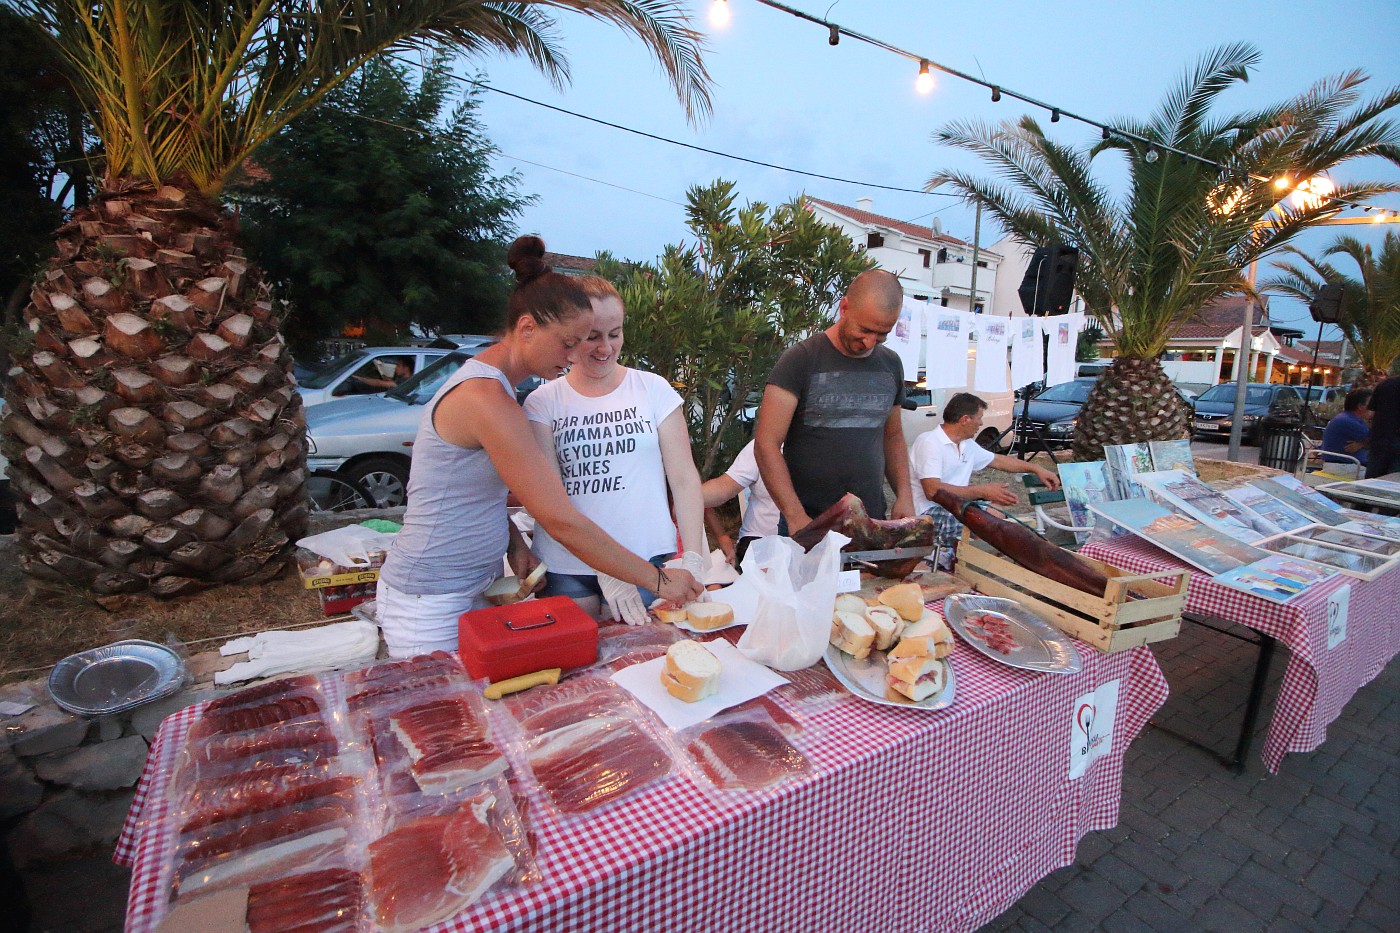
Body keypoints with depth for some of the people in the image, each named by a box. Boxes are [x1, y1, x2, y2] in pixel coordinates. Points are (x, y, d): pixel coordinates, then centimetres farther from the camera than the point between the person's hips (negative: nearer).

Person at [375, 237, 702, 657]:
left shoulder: (487, 380, 5)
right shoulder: (486, 398, -25)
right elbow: (563, 522, -26)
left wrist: (513, 542, -3)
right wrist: (658, 580, -19)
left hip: (473, 586, 9)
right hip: (430, 603, -9)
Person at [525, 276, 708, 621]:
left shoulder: (653, 389, 3)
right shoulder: (543, 402, 1)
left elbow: (684, 479, 1)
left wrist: (693, 560, -10)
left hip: (649, 560, 0)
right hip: (566, 569, 0)